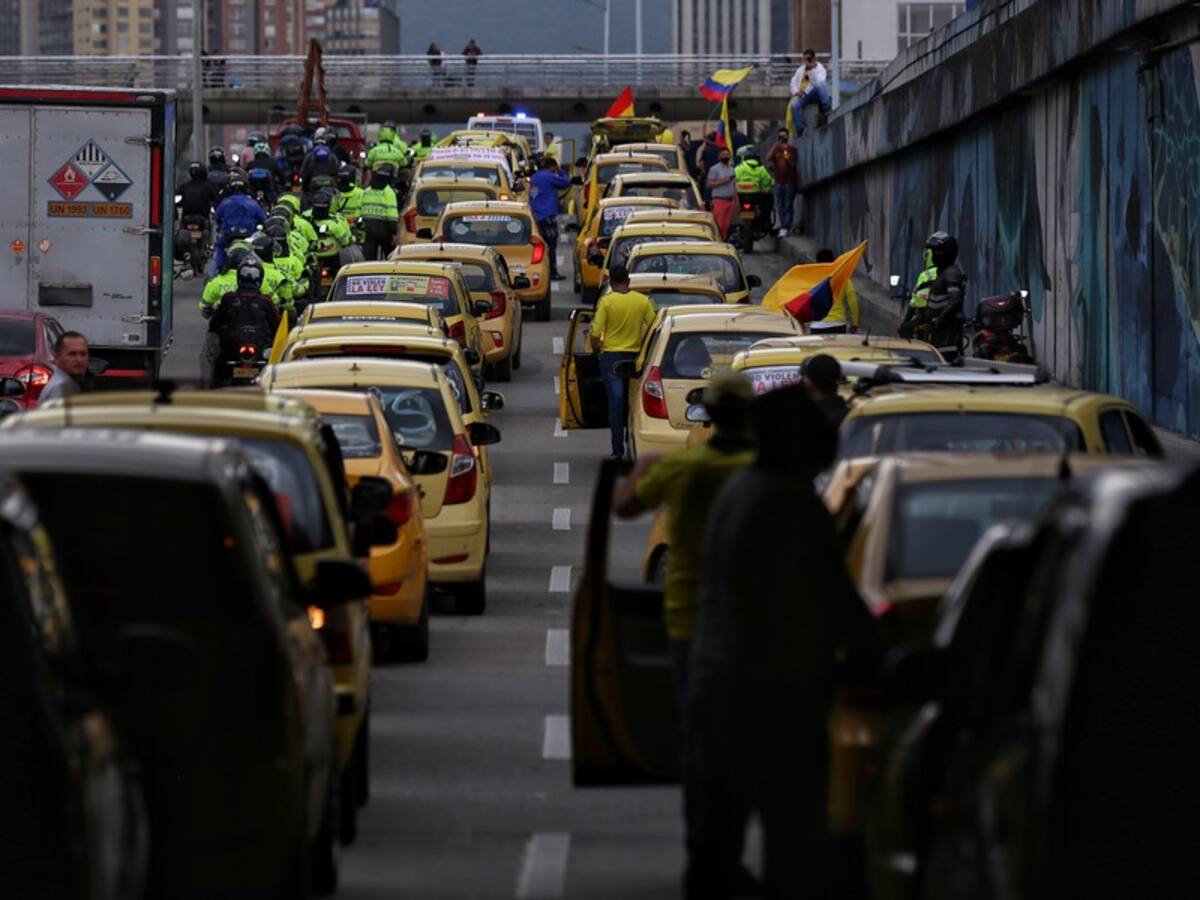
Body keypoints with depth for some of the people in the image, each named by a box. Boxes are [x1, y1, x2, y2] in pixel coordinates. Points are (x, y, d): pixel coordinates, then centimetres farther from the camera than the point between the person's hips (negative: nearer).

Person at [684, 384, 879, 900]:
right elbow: (836, 599, -13)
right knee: (794, 843, -4)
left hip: (713, 687, 9)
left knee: (713, 840, 12)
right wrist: (866, 651, 5)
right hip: (778, 699, -9)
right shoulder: (794, 504, -15)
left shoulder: (735, 492, 14)